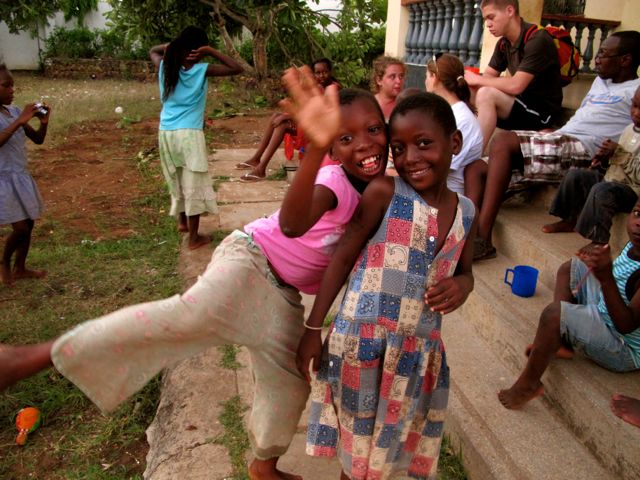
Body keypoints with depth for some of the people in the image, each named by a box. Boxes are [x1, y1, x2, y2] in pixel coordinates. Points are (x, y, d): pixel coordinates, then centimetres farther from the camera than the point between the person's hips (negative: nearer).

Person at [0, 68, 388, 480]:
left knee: (290, 382, 12)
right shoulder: (335, 182, -23)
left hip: (284, 292, 8)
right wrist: (318, 147, -64)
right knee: (193, 313, -36)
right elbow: (292, 224, -49)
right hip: (252, 258, -8)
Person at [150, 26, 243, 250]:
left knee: (178, 181, 23)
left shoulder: (165, 66, 6)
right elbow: (237, 68, -6)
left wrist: (171, 45, 13)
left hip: (166, 133, 6)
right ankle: (194, 238, 8)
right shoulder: (201, 70, -8)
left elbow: (152, 51, 30)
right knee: (193, 185, 2)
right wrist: (212, 52, -5)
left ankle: (182, 222, 41)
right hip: (189, 134, -6)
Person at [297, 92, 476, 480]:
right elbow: (343, 257, -9)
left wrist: (461, 286, -10)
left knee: (394, 448, 22)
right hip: (362, 341, -4)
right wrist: (314, 327, -8)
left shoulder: (466, 212, 1)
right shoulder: (384, 192, -13)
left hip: (420, 348, 4)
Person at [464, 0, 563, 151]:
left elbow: (515, 86, -27)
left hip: (543, 111, -8)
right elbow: (489, 76, 6)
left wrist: (478, 80, -15)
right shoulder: (503, 43, 7)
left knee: (486, 95, -28)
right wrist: (467, 81, -16)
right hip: (522, 103, 8)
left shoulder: (537, 40, -18)